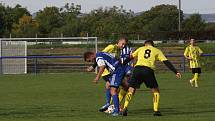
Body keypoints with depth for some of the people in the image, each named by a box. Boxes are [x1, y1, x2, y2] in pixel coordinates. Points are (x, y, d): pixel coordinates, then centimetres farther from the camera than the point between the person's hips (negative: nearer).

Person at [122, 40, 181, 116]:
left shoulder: (141, 49, 28)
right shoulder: (157, 51, 23)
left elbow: (130, 58, 29)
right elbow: (166, 62, 16)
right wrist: (176, 72, 15)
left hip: (137, 68, 1)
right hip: (148, 70, -1)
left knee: (131, 90, 10)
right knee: (156, 91, 16)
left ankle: (125, 108, -9)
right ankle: (156, 110, 7)